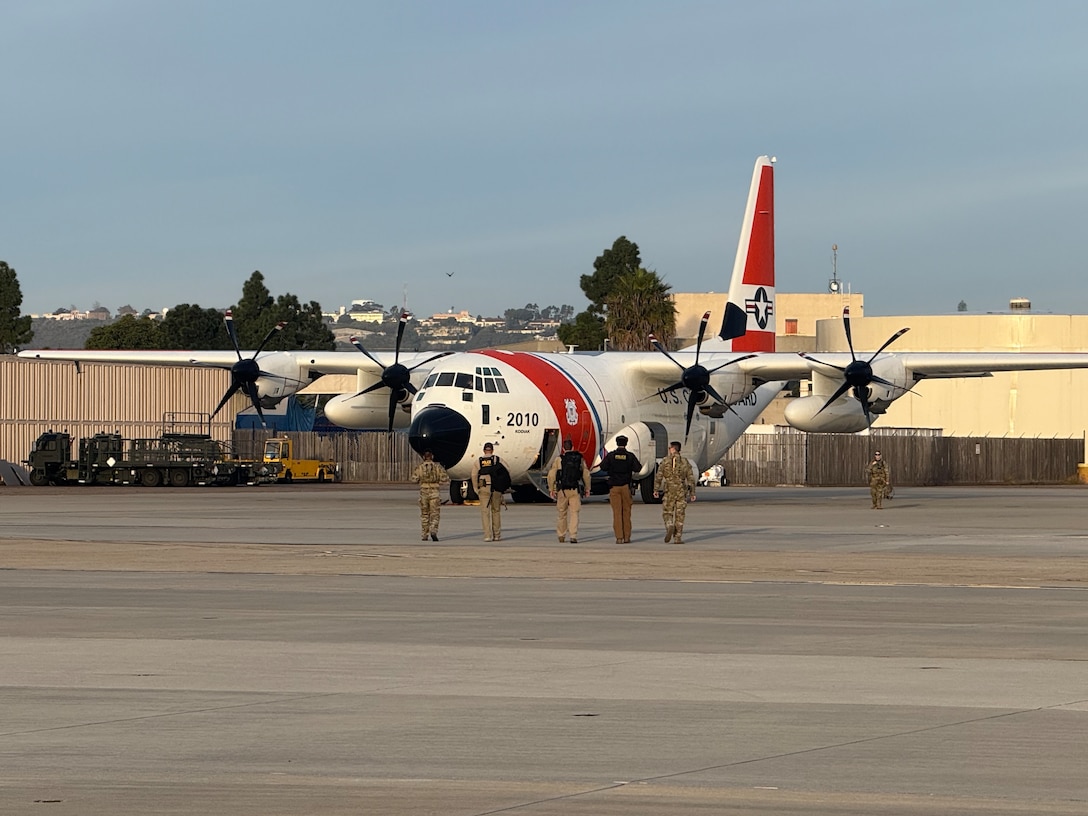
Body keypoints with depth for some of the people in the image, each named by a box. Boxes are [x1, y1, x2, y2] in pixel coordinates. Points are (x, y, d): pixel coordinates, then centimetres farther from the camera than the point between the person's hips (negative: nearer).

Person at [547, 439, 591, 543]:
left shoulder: (559, 459, -3)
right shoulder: (580, 459, 4)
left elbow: (551, 475, -6)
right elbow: (586, 475, 8)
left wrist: (551, 489, 3)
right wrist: (587, 489, 19)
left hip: (562, 491, -1)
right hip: (575, 491, 1)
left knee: (561, 513, 13)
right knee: (574, 513, 2)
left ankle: (561, 536, 22)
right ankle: (573, 536, -9)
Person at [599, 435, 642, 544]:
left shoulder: (611, 455, -1)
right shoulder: (630, 456, -1)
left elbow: (603, 467, -8)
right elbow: (638, 468, -7)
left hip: (614, 487, 0)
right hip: (626, 486, 0)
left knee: (617, 512, 0)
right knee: (626, 512, 9)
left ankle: (619, 537, -6)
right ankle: (627, 537, 8)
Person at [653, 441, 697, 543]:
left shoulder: (665, 461, -1)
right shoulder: (685, 462, 4)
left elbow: (658, 477, -5)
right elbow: (691, 478, 3)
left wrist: (656, 490, 0)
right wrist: (692, 493, 8)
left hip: (669, 492, -1)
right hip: (682, 491, 1)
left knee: (667, 512, 9)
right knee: (679, 515, 6)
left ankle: (670, 527, -20)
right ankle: (678, 538, 3)